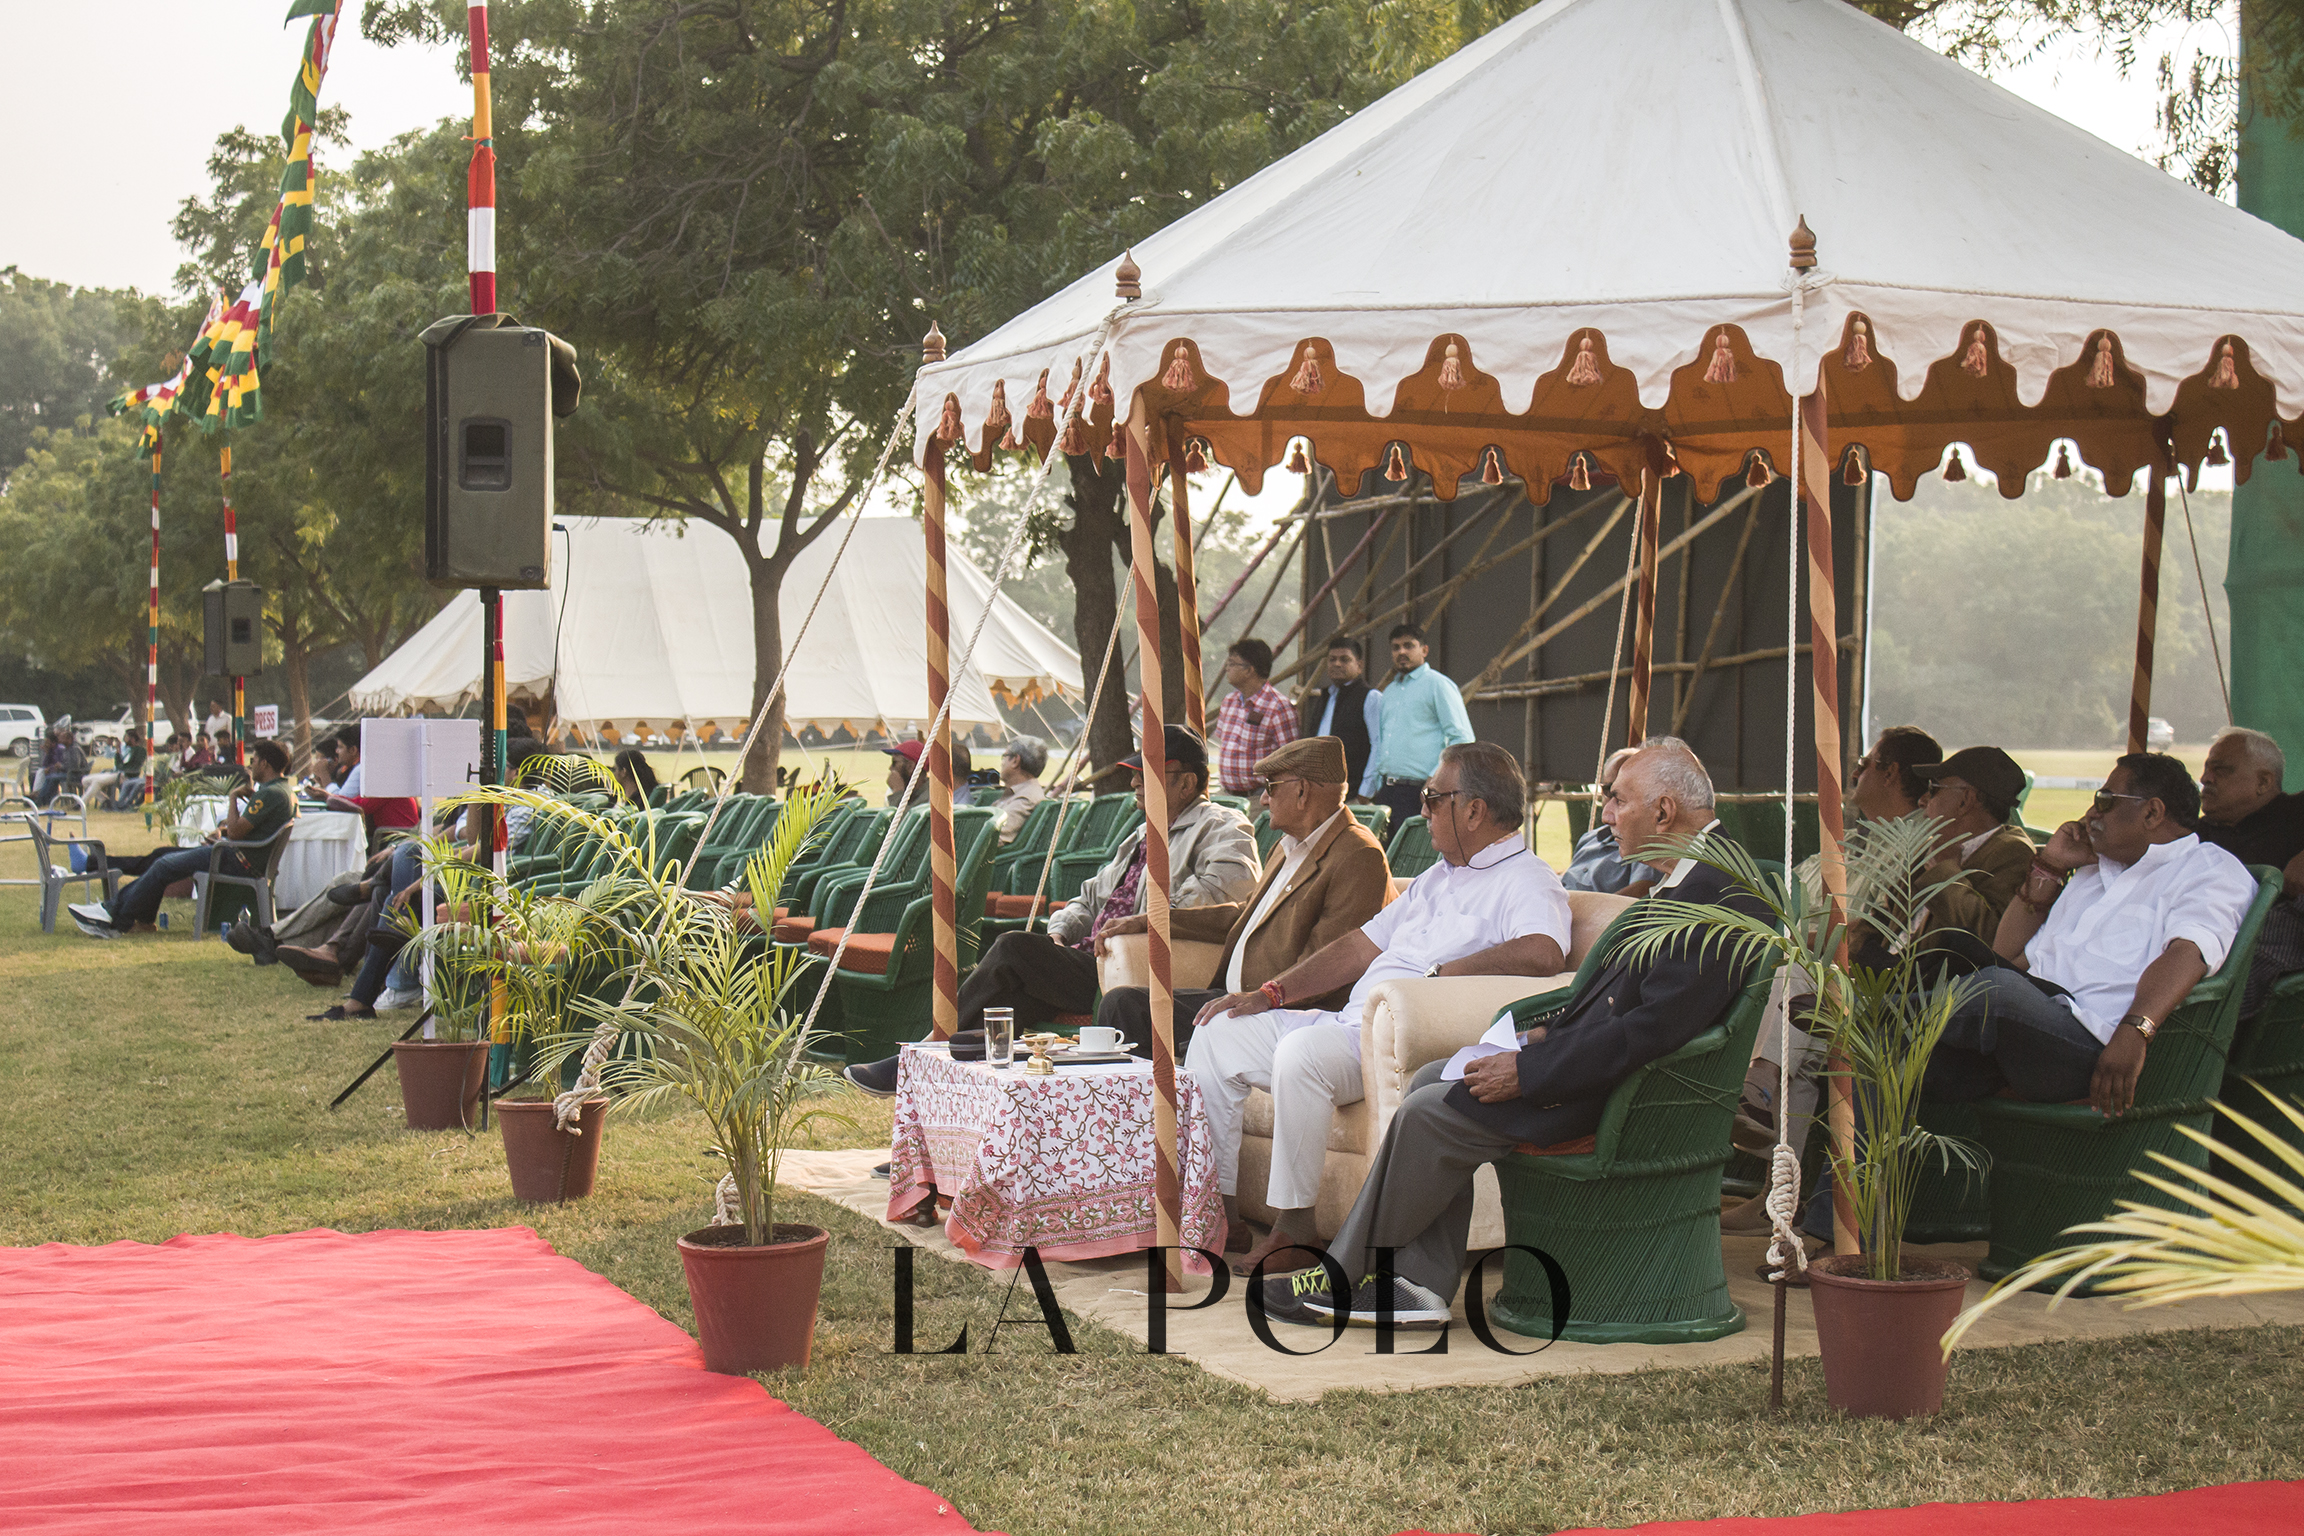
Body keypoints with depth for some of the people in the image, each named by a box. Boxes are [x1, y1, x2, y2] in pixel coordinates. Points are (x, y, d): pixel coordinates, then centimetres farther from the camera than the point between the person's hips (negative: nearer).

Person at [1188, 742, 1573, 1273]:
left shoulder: (1526, 881, -7)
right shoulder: (1438, 877, 24)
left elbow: (1543, 953, -28)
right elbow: (1362, 946, 26)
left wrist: (1435, 975, -23)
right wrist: (1269, 993, 16)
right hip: (1351, 1025, 10)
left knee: (1302, 1051, -35)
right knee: (1218, 1034, 5)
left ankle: (1293, 1227, -23)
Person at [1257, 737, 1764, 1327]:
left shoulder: (1723, 899, -23)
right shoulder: (1686, 879, 11)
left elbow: (1652, 1030, -27)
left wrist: (1528, 1073, -22)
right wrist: (1552, 1032, 7)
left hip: (1620, 1094, -11)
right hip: (1597, 1058, 11)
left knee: (1431, 1113, -13)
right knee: (1430, 1080, 7)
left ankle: (1343, 1278, 5)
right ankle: (1420, 1285, 5)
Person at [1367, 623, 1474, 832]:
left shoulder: (1438, 684, -2)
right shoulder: (1390, 692, 22)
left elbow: (1462, 739, -8)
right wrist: (1374, 789, 18)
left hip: (1418, 791, -7)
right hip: (1386, 791, 7)